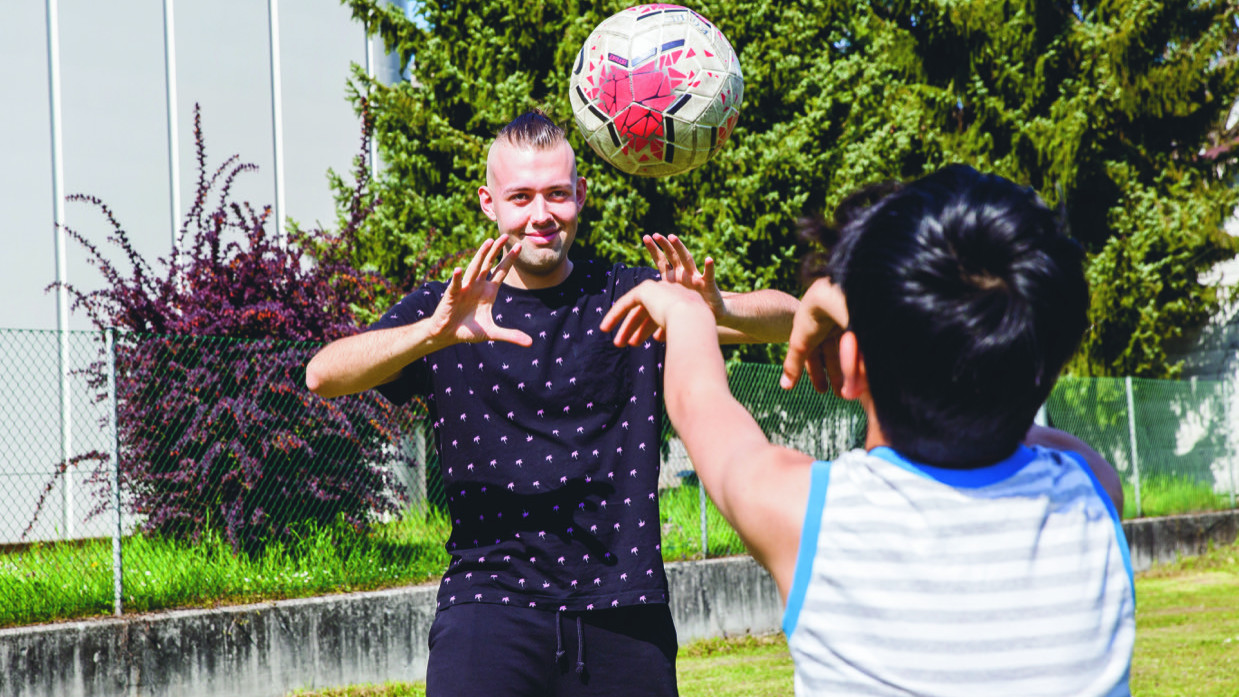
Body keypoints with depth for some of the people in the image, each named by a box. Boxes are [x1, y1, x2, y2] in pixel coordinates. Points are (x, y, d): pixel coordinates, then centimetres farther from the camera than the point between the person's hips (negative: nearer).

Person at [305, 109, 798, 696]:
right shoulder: (445, 311, 6)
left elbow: (786, 318, 0)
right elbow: (323, 375, -10)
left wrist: (719, 312, -24)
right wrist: (436, 333, -28)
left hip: (623, 610, 2)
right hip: (490, 598, -1)